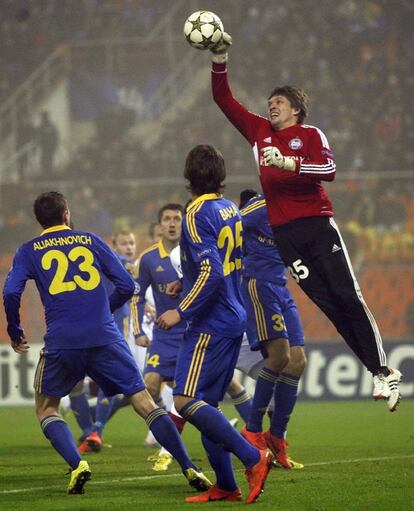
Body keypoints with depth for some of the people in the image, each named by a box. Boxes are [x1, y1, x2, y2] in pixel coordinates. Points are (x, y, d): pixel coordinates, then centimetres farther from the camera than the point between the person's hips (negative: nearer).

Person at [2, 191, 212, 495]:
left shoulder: (29, 251, 12)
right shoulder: (91, 241, 15)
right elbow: (127, 285, 12)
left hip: (61, 342, -1)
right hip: (105, 338, 1)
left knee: (46, 409, 17)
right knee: (144, 402, 4)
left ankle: (76, 464, -7)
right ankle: (189, 468, -6)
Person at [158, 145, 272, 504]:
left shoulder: (197, 214, -14)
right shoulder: (230, 210, 12)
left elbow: (212, 272, -23)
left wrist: (181, 312, -19)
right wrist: (187, 284, 28)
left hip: (211, 323, -9)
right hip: (234, 319, 9)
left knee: (186, 401, -12)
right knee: (206, 404, 11)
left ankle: (253, 458, -18)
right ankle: (226, 487, 8)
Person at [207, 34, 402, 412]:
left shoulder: (309, 134, 6)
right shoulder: (259, 131, 17)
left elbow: (328, 169, -11)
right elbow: (224, 99, 19)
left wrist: (287, 162, -20)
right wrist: (220, 60, 10)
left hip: (317, 223, -3)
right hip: (283, 232, 3)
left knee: (347, 296, -9)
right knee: (328, 304, -4)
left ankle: (384, 370, -5)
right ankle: (379, 374, -3)